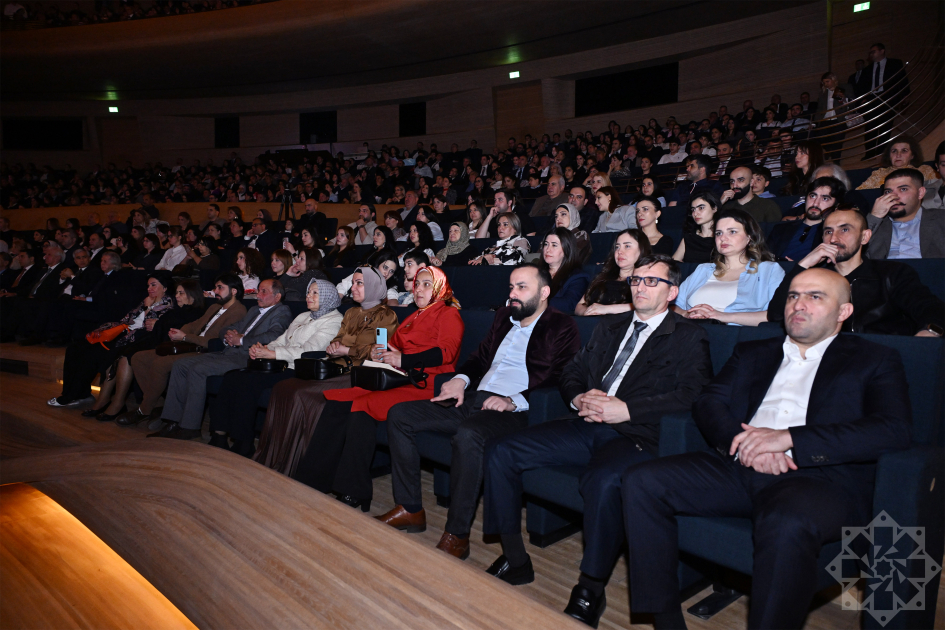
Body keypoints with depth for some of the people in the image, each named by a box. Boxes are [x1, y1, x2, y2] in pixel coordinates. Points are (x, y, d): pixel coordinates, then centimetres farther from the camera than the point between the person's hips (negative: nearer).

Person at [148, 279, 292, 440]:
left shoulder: (282, 312, -1)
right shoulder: (254, 310, 27)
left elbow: (273, 336, -21)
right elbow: (226, 330, 29)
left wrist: (241, 340, -14)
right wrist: (229, 335, 4)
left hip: (246, 358, -9)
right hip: (228, 352, 10)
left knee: (197, 369, -24)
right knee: (180, 365, -1)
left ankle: (189, 427, -15)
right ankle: (173, 422, 1)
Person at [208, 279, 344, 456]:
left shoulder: (334, 321, -2)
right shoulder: (303, 316, 27)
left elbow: (308, 351, -13)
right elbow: (281, 340, 22)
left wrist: (271, 353, -14)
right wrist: (261, 348, 1)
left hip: (298, 372, -8)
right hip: (281, 367, 8)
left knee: (246, 381, -25)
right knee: (231, 376, -14)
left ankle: (244, 444, -16)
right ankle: (219, 435, -13)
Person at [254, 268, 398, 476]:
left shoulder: (386, 316, 2)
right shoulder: (351, 313, 25)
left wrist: (346, 351, -13)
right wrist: (333, 348, 0)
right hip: (338, 370, 8)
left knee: (304, 395, -27)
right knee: (283, 388, -16)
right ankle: (271, 459, -14)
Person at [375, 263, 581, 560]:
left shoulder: (562, 328, 0)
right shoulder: (504, 316, 23)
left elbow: (560, 382, -11)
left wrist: (514, 401, -22)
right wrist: (461, 378, 6)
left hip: (513, 410, -8)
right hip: (473, 399, 8)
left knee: (468, 435, -39)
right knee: (399, 415, -2)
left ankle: (456, 535, -23)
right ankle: (410, 509, 4)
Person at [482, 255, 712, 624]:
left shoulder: (689, 338, 7)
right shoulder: (608, 331, 26)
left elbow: (689, 395, -9)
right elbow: (571, 372, 23)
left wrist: (626, 410, -17)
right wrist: (579, 398, -1)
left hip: (635, 435, -6)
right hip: (586, 426, 6)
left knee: (603, 480, -39)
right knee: (500, 451, -9)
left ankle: (590, 590, -17)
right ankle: (515, 560, 2)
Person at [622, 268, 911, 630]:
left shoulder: (875, 362, 13)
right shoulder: (751, 353, 25)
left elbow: (894, 431, -5)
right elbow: (708, 402, 12)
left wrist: (787, 438, -16)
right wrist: (743, 441, -12)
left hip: (821, 476, -4)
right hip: (739, 467, 5)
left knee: (786, 525, -40)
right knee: (640, 482, -17)